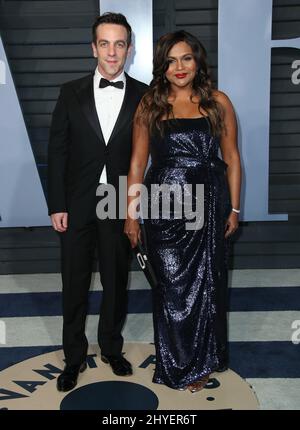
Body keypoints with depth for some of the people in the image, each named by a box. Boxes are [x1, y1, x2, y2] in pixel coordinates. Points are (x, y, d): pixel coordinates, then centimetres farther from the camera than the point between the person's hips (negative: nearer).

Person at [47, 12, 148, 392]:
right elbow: (57, 151, 0)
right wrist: (56, 205, -4)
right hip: (77, 206, 1)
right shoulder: (71, 93, 1)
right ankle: (74, 357, 31)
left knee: (116, 282, 14)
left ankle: (111, 347, 37)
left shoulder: (143, 96, -1)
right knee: (74, 284, 11)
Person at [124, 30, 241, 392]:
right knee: (171, 286, 8)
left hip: (208, 206, 1)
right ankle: (177, 363, 31)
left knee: (205, 284, 11)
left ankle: (201, 361, 35)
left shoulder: (218, 102, 2)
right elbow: (137, 163, 2)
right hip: (163, 207, 0)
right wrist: (131, 215, -1)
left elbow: (231, 159, 5)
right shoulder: (150, 106, 2)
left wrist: (233, 209, 2)